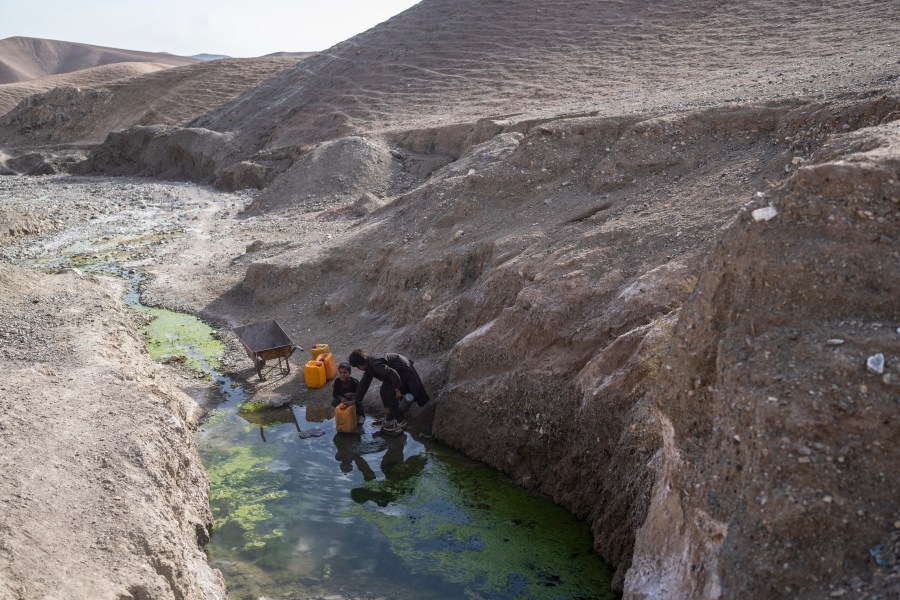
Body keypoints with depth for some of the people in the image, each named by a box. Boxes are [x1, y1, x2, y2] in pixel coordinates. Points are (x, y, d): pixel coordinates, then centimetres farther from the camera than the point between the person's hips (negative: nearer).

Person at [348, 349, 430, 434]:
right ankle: (390, 417, 19)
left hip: (405, 371, -10)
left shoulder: (376, 365, -28)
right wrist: (355, 400, 15)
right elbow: (364, 384, 12)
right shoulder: (369, 367, 4)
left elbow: (393, 373, -32)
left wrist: (397, 390, -23)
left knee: (391, 393, -12)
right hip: (397, 371, 10)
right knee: (384, 391, 8)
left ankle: (401, 420, -1)